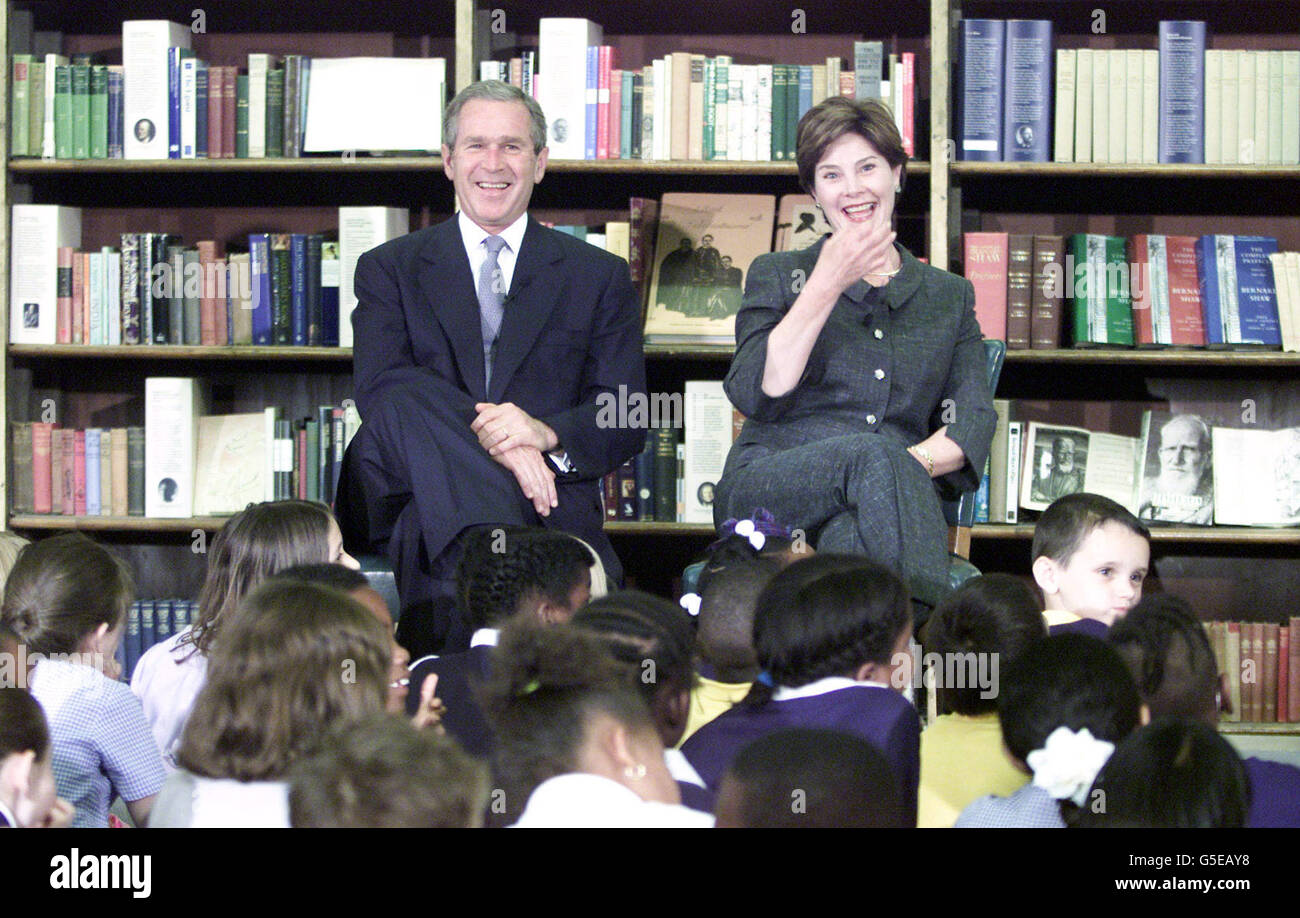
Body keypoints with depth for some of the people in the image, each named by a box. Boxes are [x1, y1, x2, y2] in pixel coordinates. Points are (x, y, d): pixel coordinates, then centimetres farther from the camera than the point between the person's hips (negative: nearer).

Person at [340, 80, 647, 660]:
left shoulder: (599, 277, 16)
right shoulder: (390, 270, 15)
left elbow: (627, 423, 7)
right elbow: (379, 388, -4)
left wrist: (547, 434, -16)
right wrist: (483, 435, -21)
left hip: (551, 504, -1)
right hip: (422, 498, 1)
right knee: (406, 405, -34)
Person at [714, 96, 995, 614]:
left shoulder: (949, 296, 22)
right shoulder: (778, 276, 18)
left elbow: (973, 422, 9)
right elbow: (754, 393, 0)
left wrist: (914, 463, -14)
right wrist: (828, 284, -4)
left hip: (895, 494, 1)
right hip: (767, 488, -1)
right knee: (874, 453, -37)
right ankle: (924, 621, -51)